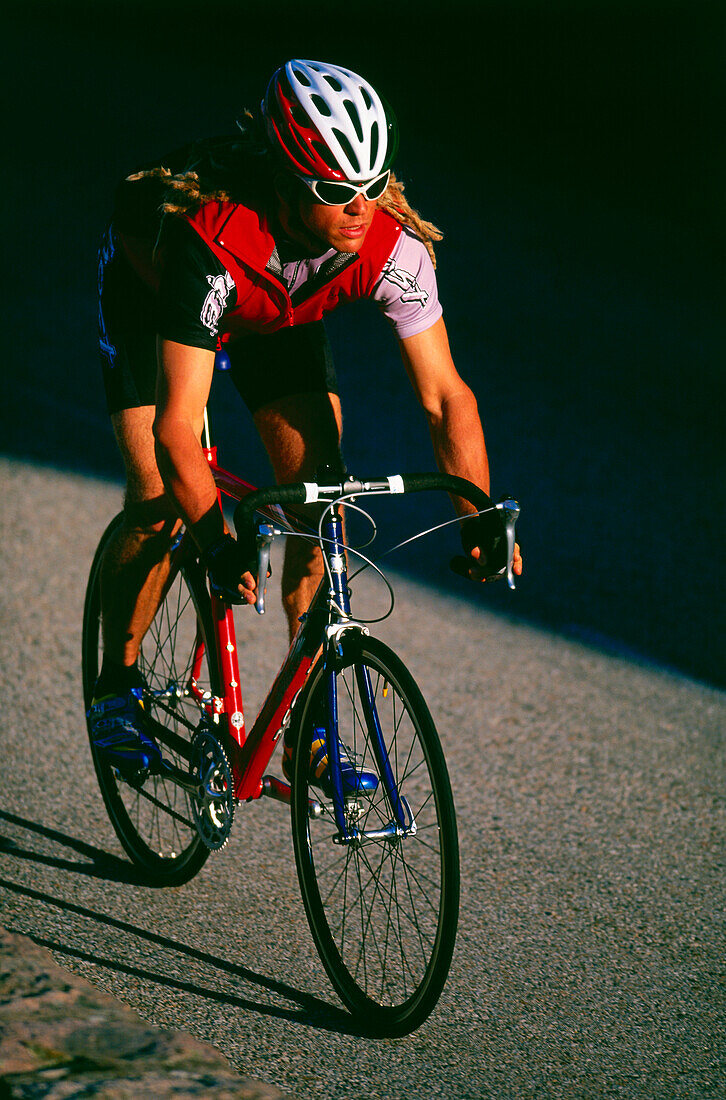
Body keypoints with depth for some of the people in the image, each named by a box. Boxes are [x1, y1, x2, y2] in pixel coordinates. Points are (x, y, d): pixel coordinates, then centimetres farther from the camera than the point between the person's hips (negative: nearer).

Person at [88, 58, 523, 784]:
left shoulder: (392, 246, -34)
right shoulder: (211, 240, -45)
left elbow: (444, 396, -27)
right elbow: (175, 427, -45)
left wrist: (479, 521, -36)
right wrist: (218, 546, -54)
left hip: (279, 311, 4)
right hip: (150, 287, -3)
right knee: (158, 500, -17)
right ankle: (116, 690, 7)